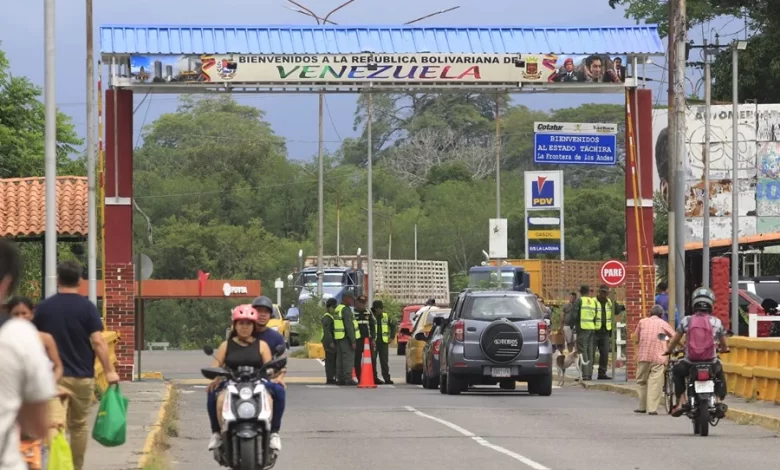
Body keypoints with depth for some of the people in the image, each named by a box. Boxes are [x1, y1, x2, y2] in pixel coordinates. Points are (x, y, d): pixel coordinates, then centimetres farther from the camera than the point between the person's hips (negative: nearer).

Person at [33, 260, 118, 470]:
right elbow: (98, 342, -12)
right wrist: (109, 370, -7)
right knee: (79, 425, 16)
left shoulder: (43, 308, 2)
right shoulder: (87, 307, -5)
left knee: (55, 424, -10)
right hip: (82, 376, 0)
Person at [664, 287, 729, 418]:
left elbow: (674, 340, 12)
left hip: (690, 363, 0)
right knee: (720, 374, 34)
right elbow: (724, 345, 13)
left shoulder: (686, 321, 2)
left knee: (677, 371, 32)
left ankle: (681, 401, 18)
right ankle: (719, 401, 16)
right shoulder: (716, 322, 3)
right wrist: (725, 349, 38)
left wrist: (668, 350, 33)